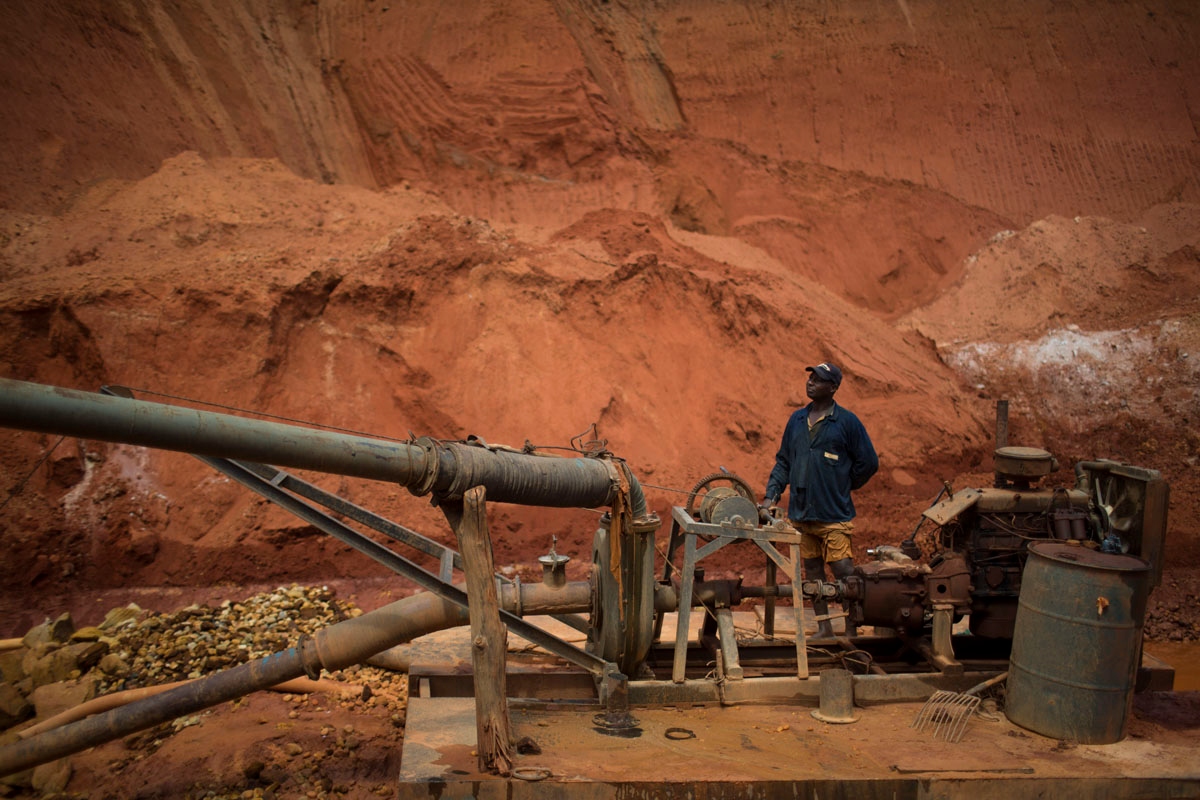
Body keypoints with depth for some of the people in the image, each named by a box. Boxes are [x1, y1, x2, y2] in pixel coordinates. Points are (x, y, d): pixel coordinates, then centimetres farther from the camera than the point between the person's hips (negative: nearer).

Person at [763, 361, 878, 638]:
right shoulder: (797, 419, 10)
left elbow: (868, 462, 0)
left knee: (843, 571, -7)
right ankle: (823, 628, 22)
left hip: (834, 514, -5)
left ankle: (851, 630, 6)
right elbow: (783, 461, 15)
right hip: (800, 512, 5)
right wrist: (771, 495, 6)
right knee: (812, 569, 11)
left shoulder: (847, 421, -5)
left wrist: (842, 487, 7)